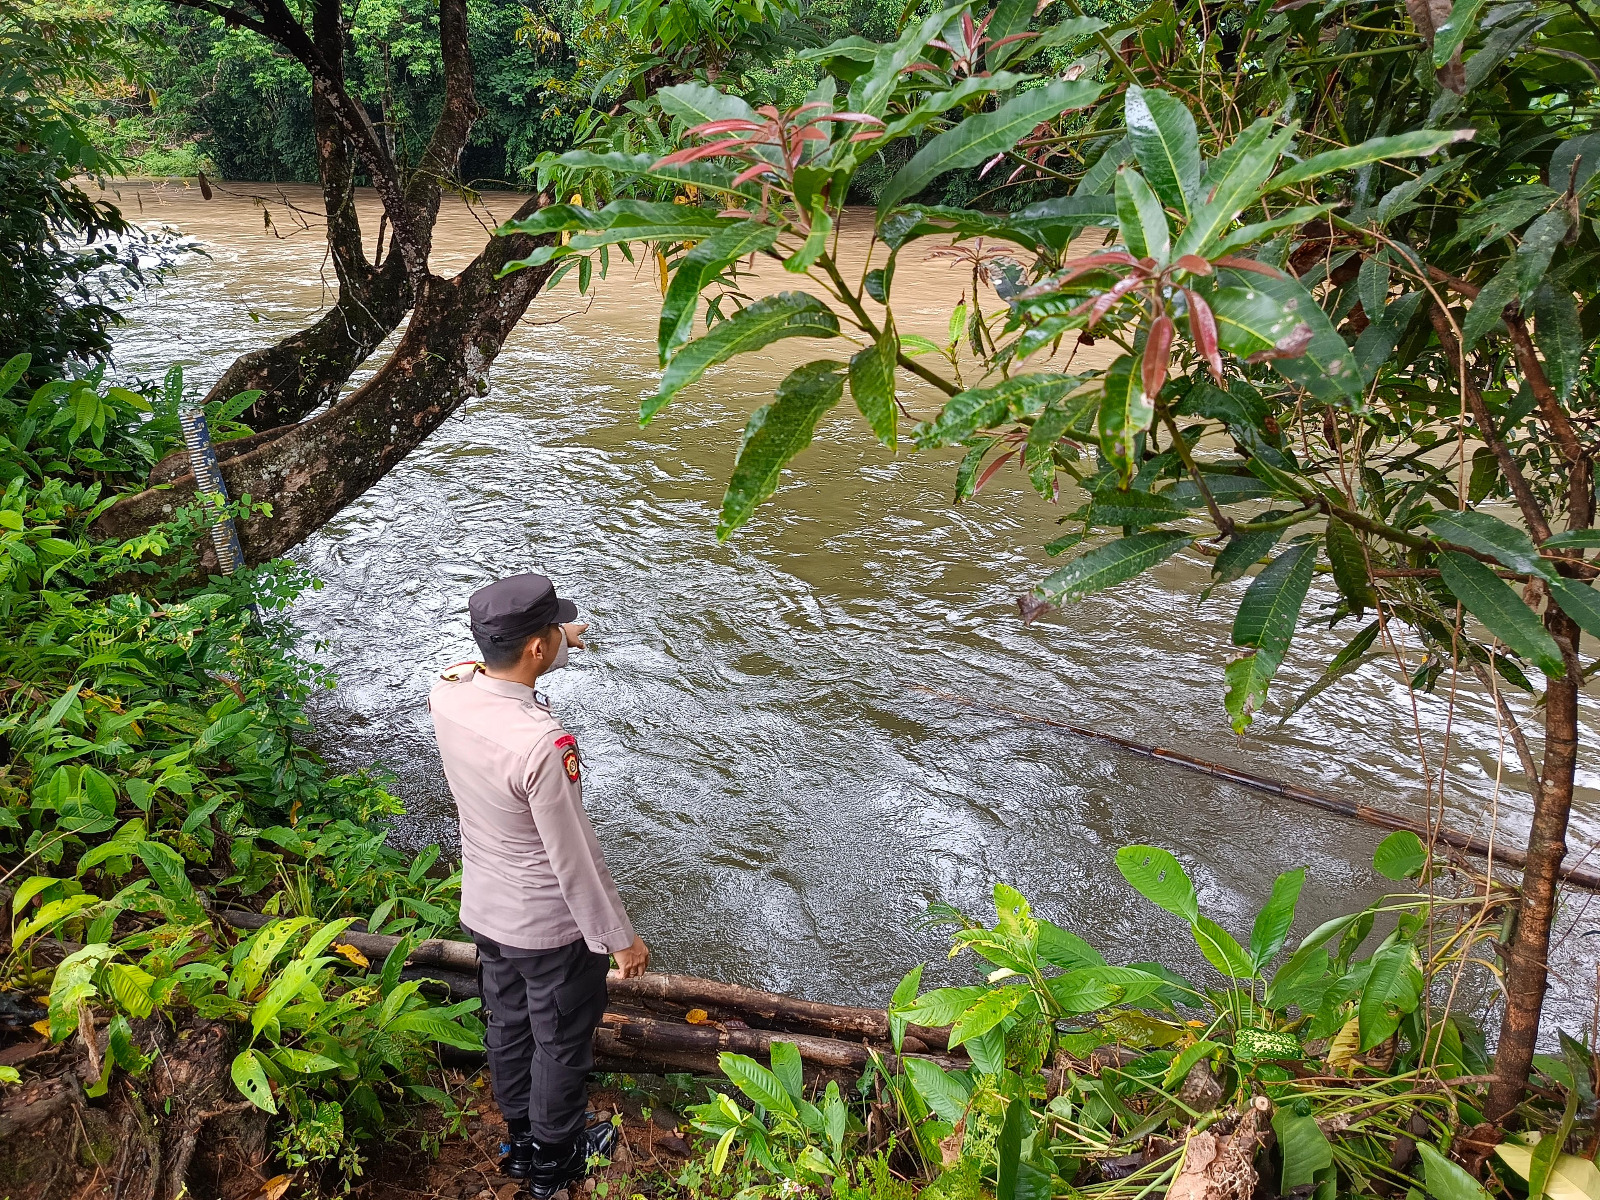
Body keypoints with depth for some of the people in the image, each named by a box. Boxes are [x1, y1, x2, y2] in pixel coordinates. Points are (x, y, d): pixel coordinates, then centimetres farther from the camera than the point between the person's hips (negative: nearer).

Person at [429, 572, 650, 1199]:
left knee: (508, 1025, 26)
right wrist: (620, 938, -13)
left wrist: (559, 642, 24)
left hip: (484, 911, 7)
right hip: (551, 925, -7)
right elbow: (573, 858, -26)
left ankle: (522, 1139, 49)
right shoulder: (541, 745, -36)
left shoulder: (448, 692, -16)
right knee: (562, 1042, 18)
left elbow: (497, 670, 11)